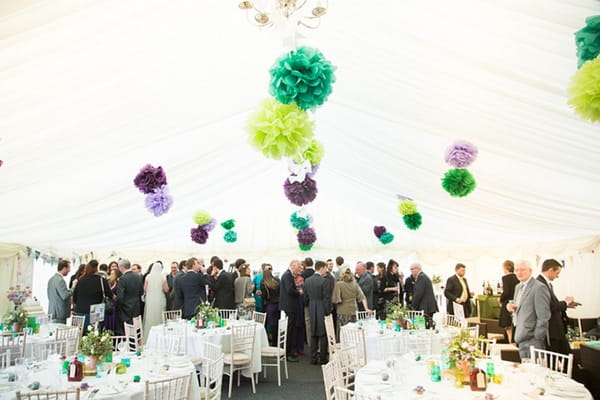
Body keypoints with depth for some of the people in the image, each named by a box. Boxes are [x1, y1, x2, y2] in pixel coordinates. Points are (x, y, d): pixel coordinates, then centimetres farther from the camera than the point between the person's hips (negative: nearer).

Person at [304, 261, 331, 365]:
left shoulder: (307, 280, 4)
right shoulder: (324, 281, -15)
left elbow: (306, 296, 9)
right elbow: (327, 298, -14)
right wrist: (327, 312, -7)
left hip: (312, 310, 6)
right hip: (322, 310, -6)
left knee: (313, 334, 13)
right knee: (323, 335, 4)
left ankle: (313, 358, 16)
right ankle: (322, 358, 8)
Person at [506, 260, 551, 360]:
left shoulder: (539, 288, -14)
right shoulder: (518, 287, 14)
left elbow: (543, 317, -15)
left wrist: (538, 338, -15)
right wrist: (513, 308, 2)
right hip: (522, 339, 8)